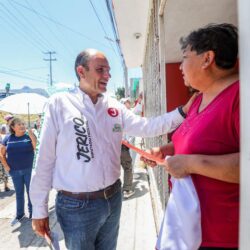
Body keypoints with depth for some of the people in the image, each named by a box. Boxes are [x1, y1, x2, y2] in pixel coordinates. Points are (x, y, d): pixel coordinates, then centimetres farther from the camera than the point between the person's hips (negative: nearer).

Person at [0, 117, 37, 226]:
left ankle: (32, 212, 23)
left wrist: (32, 136, -22)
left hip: (29, 170, -2)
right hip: (15, 171, 2)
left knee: (31, 192, 7)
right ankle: (20, 214, 29)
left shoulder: (29, 136, -3)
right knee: (19, 193, 15)